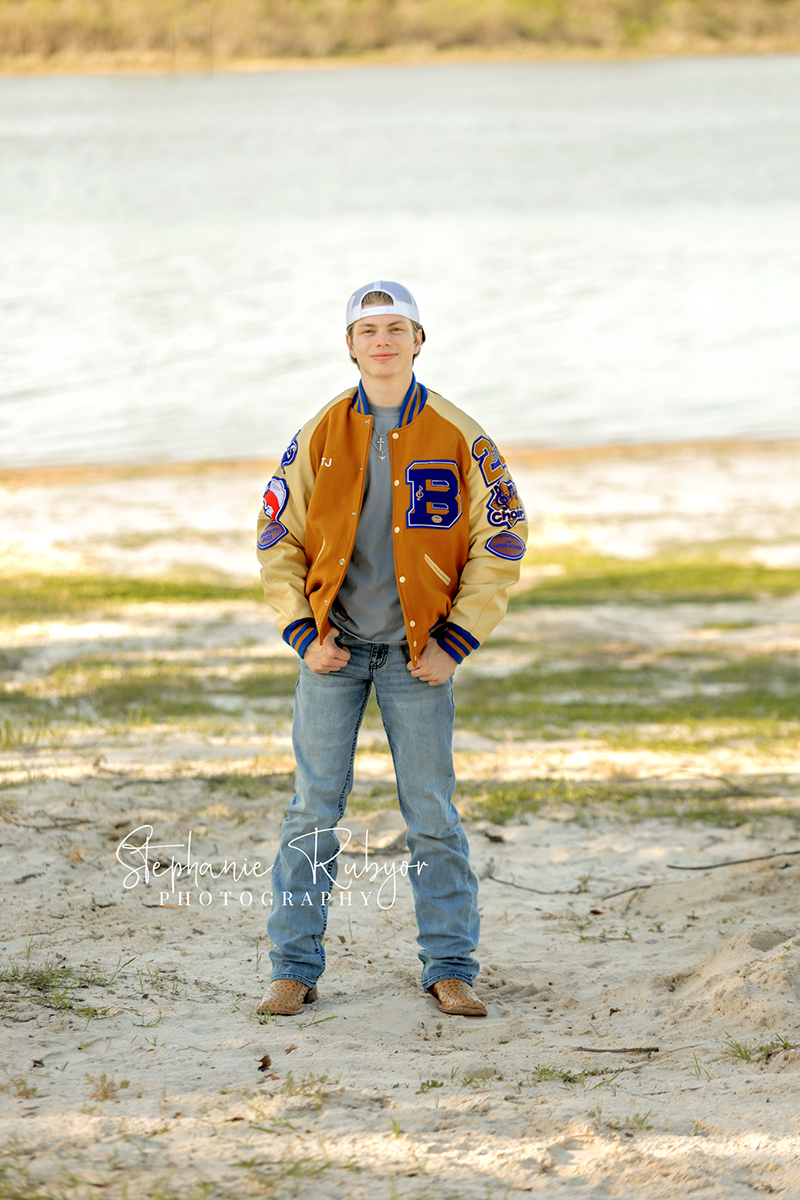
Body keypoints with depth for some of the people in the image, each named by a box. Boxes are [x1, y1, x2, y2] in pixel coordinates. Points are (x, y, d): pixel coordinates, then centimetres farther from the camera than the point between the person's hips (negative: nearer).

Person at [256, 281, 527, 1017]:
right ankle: (296, 969, 8)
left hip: (418, 651, -1)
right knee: (314, 810, 1)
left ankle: (450, 969, 9)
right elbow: (278, 540, 8)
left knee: (432, 812, 1)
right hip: (333, 647, 1)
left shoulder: (458, 438, -1)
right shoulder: (319, 437, 3)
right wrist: (303, 636, -3)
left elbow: (501, 542, 0)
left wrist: (455, 644, -7)